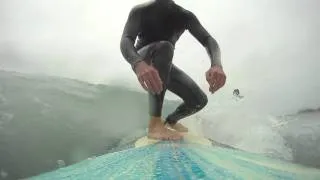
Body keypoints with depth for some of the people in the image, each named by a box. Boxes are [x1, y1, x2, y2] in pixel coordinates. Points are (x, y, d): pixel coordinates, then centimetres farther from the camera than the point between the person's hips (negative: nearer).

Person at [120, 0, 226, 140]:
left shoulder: (185, 16, -5)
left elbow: (208, 40, -18)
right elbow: (125, 40, -30)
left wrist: (216, 65, -42)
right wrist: (139, 64, -55)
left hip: (164, 65, 4)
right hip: (142, 63, -4)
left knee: (199, 100, -11)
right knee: (164, 47, -37)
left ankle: (170, 121, 24)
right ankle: (155, 124, -41)